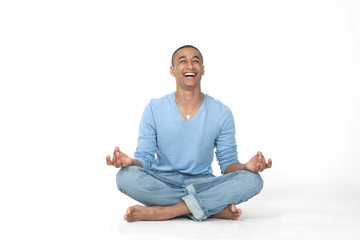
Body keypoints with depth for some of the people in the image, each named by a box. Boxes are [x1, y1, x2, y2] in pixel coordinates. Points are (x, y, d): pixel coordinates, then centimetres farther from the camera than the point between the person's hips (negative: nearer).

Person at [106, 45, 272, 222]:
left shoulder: (221, 113, 1)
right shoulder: (154, 109, 0)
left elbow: (228, 163, 3)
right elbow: (144, 158, -1)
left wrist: (247, 167, -21)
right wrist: (130, 162, -25)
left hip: (202, 183, 1)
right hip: (161, 183, 0)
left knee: (252, 180, -26)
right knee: (126, 176, -32)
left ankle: (163, 211, -27)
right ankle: (215, 207, -24)